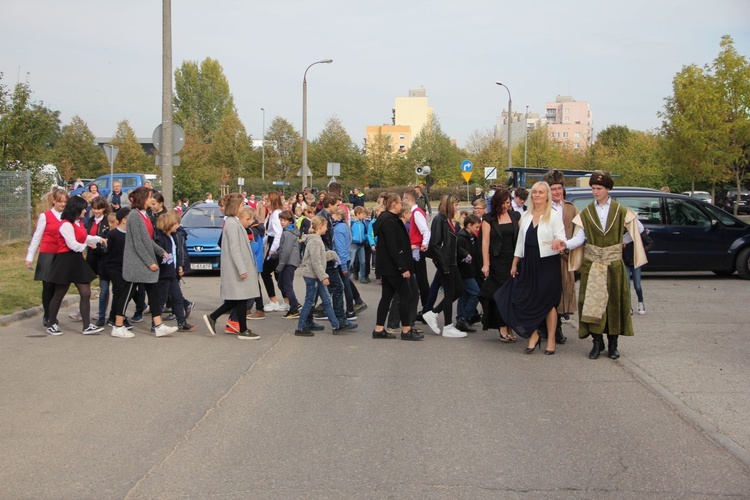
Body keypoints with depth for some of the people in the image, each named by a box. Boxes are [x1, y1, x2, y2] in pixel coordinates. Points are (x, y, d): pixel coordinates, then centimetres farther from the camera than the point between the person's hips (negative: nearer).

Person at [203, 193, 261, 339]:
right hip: (236, 267, -10)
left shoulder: (234, 222, 16)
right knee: (241, 298, -3)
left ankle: (212, 317, 15)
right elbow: (234, 248, -20)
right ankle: (243, 331, 4)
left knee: (237, 299, 12)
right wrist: (242, 269, -21)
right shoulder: (232, 223, -15)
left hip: (236, 267, 10)